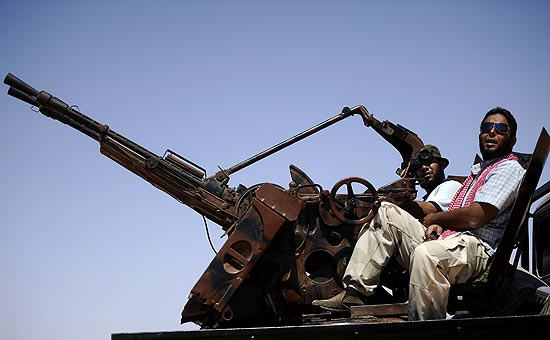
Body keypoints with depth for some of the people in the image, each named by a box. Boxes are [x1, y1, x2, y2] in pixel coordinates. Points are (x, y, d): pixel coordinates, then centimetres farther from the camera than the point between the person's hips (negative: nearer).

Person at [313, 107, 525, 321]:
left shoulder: (510, 169, -1)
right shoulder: (478, 169, 29)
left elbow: (475, 217, -14)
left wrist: (433, 219, 1)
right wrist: (437, 225, -3)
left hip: (474, 248, -9)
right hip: (443, 239, 10)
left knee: (426, 253, -41)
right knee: (385, 212, 4)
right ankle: (356, 292, -6)